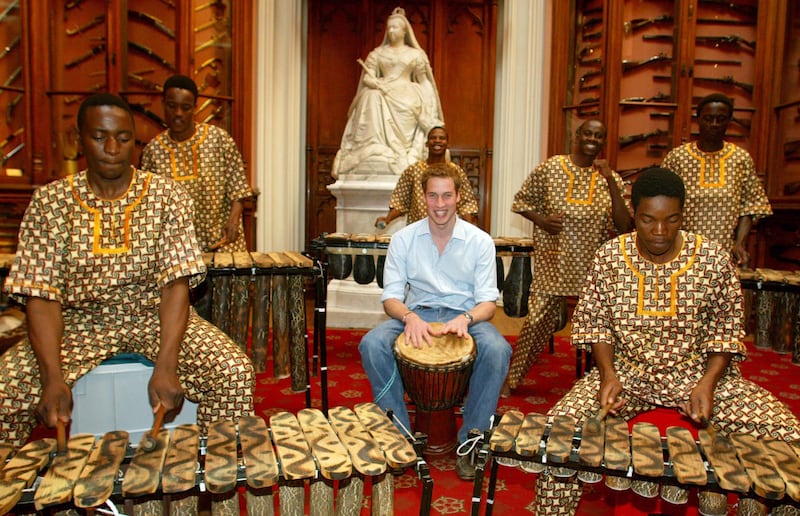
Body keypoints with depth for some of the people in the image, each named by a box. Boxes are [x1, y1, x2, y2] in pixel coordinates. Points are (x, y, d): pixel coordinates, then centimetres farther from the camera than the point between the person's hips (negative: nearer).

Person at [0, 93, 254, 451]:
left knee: (233, 372, -23)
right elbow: (41, 296, -8)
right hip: (78, 321, 1)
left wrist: (166, 368, -25)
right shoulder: (49, 202, -2)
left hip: (155, 315, -1)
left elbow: (176, 284, -12)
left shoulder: (166, 195, -5)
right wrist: (53, 380, -23)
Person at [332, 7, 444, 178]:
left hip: (406, 98, -1)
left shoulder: (415, 54, 16)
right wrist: (375, 82, -14)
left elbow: (424, 84, 13)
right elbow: (367, 78, 10)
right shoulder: (377, 53, 18)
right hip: (381, 96, 1)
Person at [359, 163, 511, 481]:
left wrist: (466, 318, -28)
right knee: (372, 344, -28)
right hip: (415, 314, 1)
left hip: (465, 315, 0)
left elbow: (487, 301, -5)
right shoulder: (403, 239, 0)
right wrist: (409, 317, -25)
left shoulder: (480, 241, -2)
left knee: (497, 350, -32)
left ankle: (470, 442, -12)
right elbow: (391, 296, -2)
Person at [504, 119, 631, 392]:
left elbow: (625, 226, -5)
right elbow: (521, 200, 8)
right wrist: (540, 219, -11)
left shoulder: (611, 179, 4)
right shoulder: (549, 168, -1)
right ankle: (511, 377, 17)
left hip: (595, 266, 2)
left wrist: (610, 181, -11)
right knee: (538, 320, 0)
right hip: (554, 263, -2)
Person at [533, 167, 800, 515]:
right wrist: (607, 373, -12)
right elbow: (593, 321, 2)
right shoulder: (609, 257, -5)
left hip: (698, 371, 1)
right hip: (626, 371, 0)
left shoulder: (713, 259, -5)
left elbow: (727, 328, 2)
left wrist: (708, 382, -13)